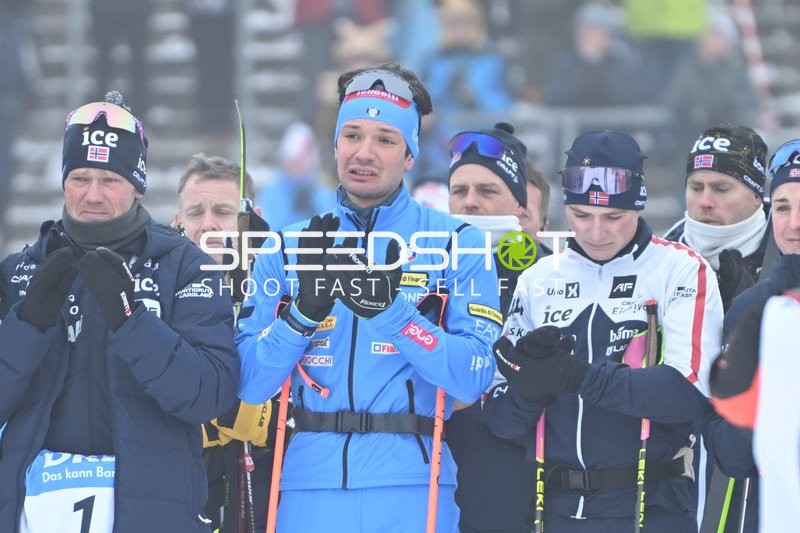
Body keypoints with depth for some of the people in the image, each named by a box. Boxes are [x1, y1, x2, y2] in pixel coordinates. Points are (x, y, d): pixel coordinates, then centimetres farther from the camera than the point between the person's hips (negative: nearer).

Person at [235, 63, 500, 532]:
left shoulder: (458, 245, 4)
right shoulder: (288, 247, 11)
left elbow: (472, 379, -6)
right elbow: (249, 385, 3)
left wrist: (390, 309, -17)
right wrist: (305, 309, -12)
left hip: (410, 487, -2)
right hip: (311, 482, 2)